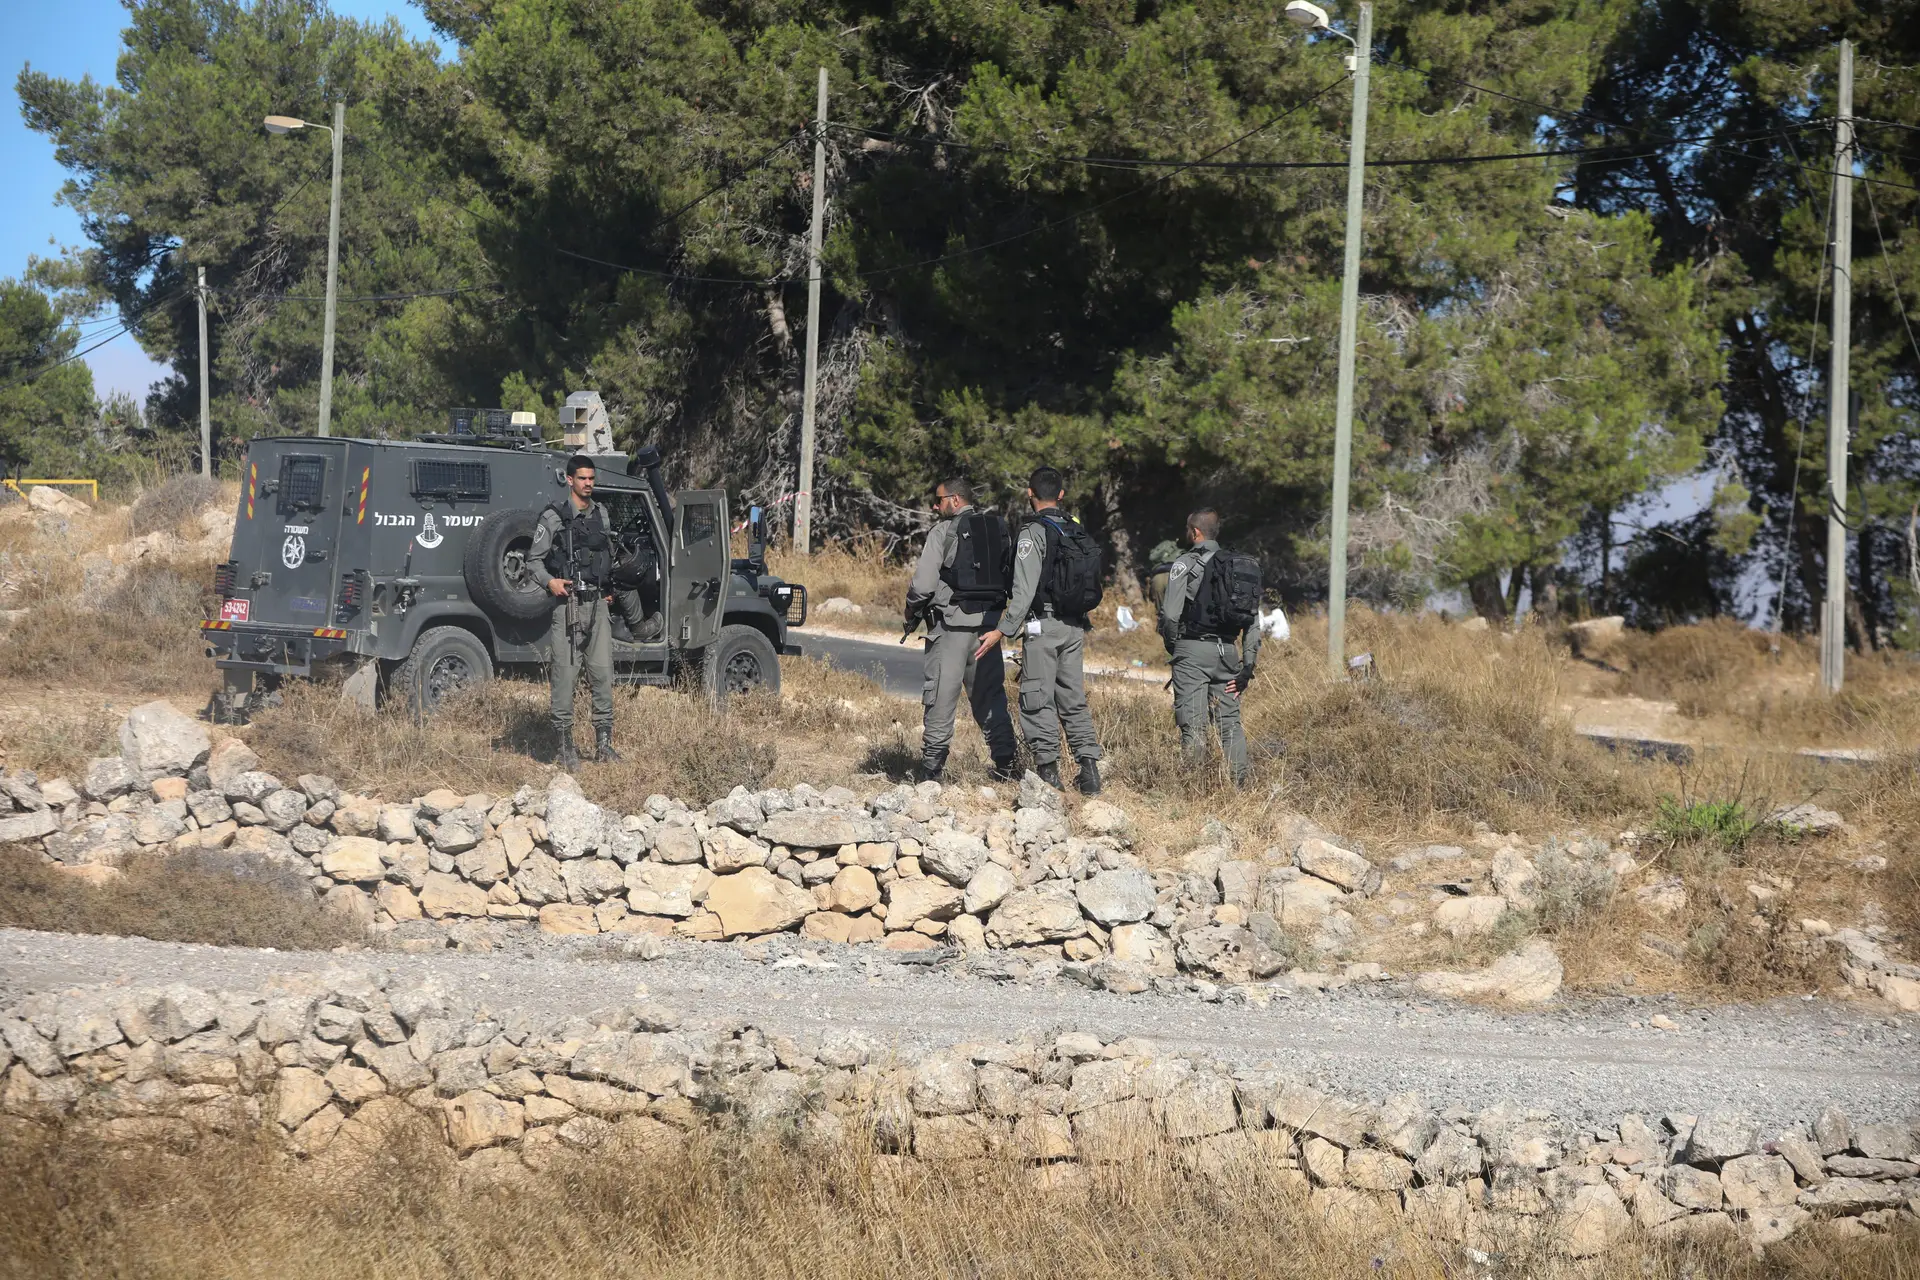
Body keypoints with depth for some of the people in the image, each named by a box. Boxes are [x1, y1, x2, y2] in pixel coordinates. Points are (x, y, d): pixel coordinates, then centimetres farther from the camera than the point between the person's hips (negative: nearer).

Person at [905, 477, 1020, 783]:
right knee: (990, 695, 12)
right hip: (989, 620, 5)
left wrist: (911, 613, 6)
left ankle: (932, 767, -1)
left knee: (942, 694, -1)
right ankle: (1007, 763, 9)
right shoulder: (998, 529, 11)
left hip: (952, 621, -5)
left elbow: (923, 583, -11)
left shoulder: (944, 531, -6)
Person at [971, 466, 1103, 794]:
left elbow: (1025, 590, -17)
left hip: (1043, 625, -7)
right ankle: (1089, 769, 7)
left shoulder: (1034, 532, -11)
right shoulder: (1077, 532, 10)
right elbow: (1090, 584, 12)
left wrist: (1002, 631, -16)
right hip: (1076, 626, 7)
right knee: (1074, 700, 11)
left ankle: (1047, 770, -4)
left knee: (1037, 700, -1)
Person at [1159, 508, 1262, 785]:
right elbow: (1253, 620, 12)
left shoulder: (1184, 565, -4)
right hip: (1227, 651, 5)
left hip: (1192, 651, -5)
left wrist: (1173, 648, 8)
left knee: (1193, 725, -5)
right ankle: (1240, 785, 5)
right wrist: (1248, 667, 12)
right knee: (1230, 723, 9)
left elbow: (1169, 615, -11)